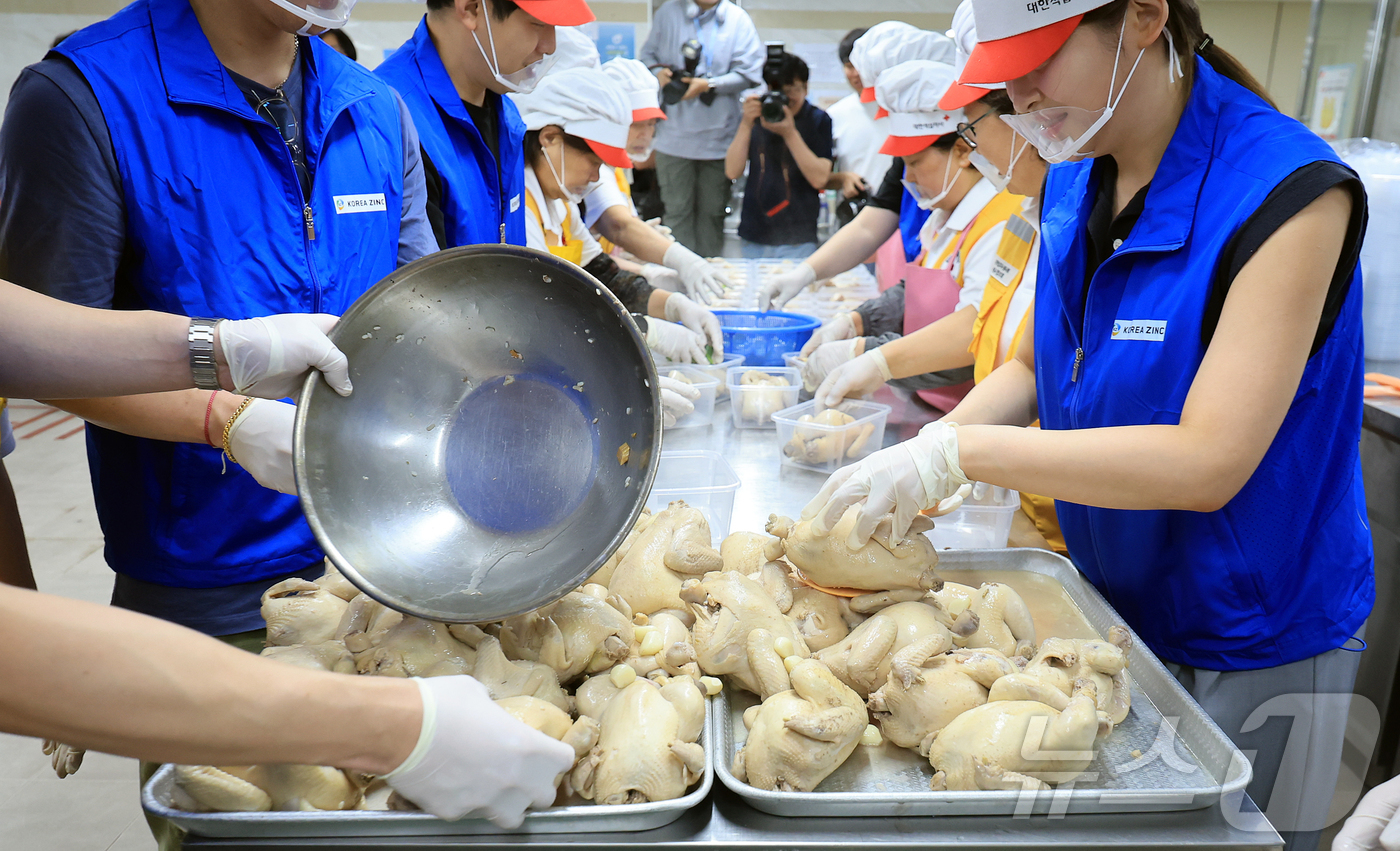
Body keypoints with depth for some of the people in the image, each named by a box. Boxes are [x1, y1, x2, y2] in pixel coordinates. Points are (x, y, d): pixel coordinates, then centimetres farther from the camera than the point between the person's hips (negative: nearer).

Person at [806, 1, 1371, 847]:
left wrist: (959, 451, -32)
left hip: (1253, 642, -6)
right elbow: (1032, 366, 6)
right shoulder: (1073, 181, -3)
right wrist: (921, 459, -12)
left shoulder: (1292, 192, -24)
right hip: (1110, 602, 6)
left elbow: (1209, 462, -30)